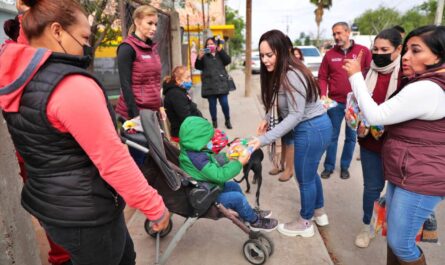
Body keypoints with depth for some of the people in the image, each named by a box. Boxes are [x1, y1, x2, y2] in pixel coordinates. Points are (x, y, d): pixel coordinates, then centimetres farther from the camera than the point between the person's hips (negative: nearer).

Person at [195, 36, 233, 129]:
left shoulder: (220, 54, 11)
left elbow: (228, 60, -6)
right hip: (209, 85, 0)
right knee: (212, 104, 5)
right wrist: (199, 58, -20)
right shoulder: (204, 55, 6)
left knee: (224, 103, -1)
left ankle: (228, 120, 15)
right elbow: (197, 67, -2)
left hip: (221, 83, 1)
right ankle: (214, 121, 18)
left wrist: (220, 50, -15)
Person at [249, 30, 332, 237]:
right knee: (310, 173, 24)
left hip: (312, 129, -10)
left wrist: (264, 139, -30)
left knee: (304, 178, 8)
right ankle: (319, 213, 45)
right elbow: (285, 107, 9)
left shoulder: (291, 76, -24)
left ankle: (305, 224, 30)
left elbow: (296, 115, -27)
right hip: (314, 127, 10)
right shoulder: (281, 73, 6)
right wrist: (268, 120, -5)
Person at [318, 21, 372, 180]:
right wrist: (323, 94, -10)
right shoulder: (329, 54, 3)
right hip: (335, 102, 0)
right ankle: (329, 166, 20)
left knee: (351, 136, 11)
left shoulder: (363, 51, -1)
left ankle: (345, 167, 26)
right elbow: (322, 77, 5)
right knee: (332, 136, 7)